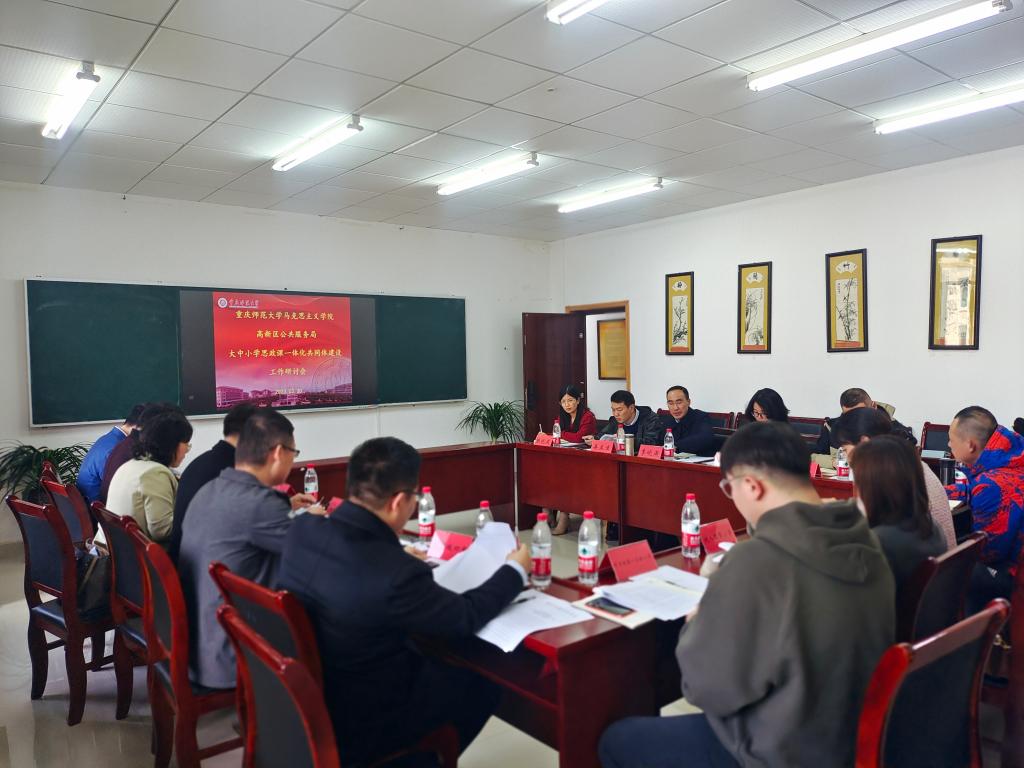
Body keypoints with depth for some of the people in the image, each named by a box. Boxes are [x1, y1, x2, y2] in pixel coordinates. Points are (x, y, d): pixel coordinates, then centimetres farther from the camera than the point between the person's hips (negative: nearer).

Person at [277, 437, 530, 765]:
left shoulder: (301, 529, -12)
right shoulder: (396, 572, -32)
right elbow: (466, 617, -15)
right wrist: (515, 569, 1)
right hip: (355, 725, -7)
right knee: (482, 681, 13)